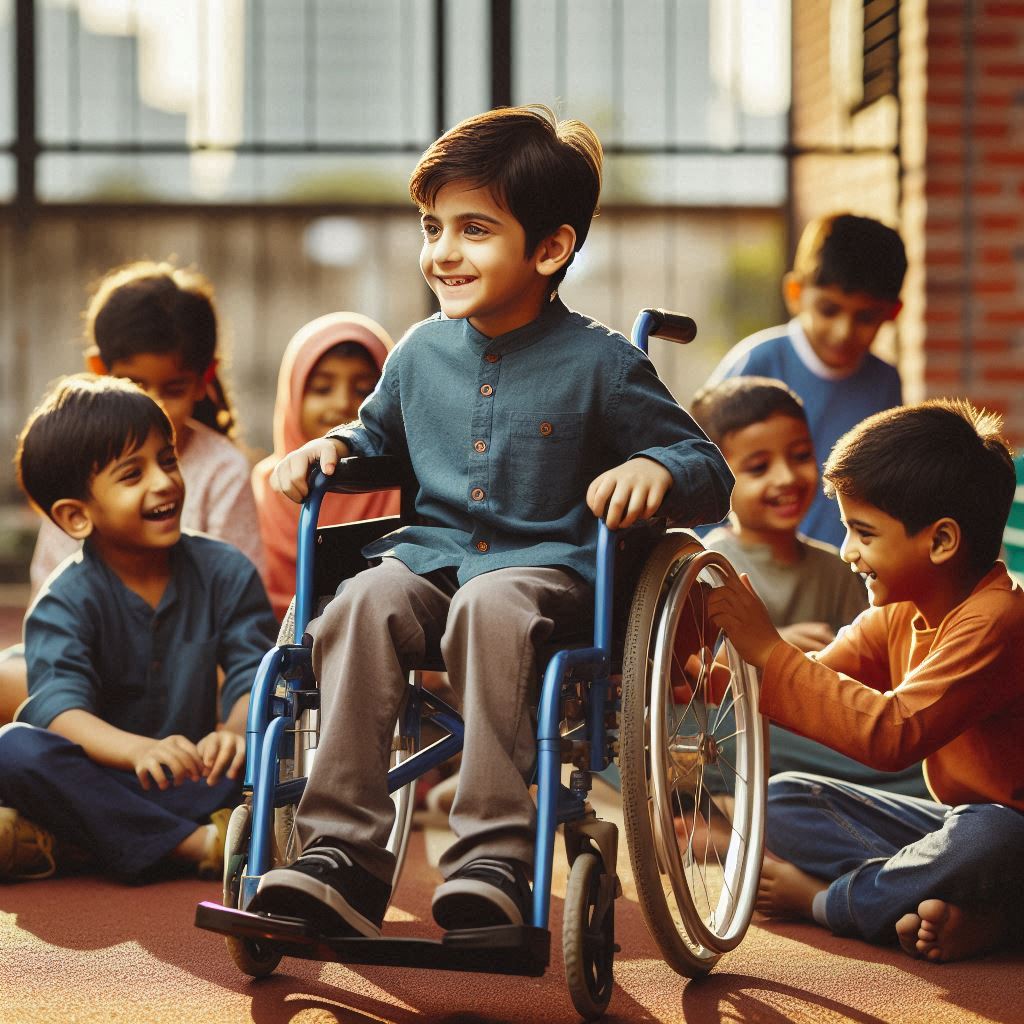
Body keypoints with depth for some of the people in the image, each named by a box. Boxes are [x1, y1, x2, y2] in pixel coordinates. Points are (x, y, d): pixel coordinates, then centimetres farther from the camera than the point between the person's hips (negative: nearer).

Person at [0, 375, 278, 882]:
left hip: (190, 782, 3)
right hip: (97, 778, -2)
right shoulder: (65, 602, -9)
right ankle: (195, 845, -32)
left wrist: (234, 731, -33)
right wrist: (138, 749, -46)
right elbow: (60, 709, -25)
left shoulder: (226, 572, 1)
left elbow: (254, 672, -8)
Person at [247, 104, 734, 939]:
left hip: (546, 565, -4)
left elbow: (711, 471, 2)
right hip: (431, 555, 4)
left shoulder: (598, 363, 0)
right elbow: (380, 439, 34)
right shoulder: (421, 353, 14)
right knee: (365, 601, -30)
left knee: (491, 605, -39)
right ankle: (343, 857, -32)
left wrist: (656, 470, -20)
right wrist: (329, 448, 12)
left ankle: (495, 856, -37)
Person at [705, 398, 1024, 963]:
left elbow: (893, 733, -35)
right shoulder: (899, 616, 4)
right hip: (956, 819, 9)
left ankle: (821, 897, -14)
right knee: (783, 799, 2)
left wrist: (768, 650, -32)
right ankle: (943, 905, -19)